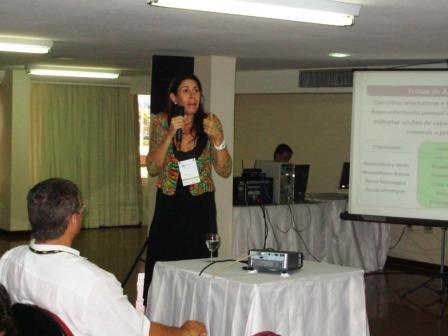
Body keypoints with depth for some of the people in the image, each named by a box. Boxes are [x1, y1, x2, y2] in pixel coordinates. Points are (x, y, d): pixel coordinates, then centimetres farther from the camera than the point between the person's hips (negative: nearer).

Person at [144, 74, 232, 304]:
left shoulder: (211, 123, -2)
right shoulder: (161, 123, -2)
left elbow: (224, 171, -5)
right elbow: (152, 169, -9)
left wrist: (216, 138, -20)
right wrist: (170, 134, -19)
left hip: (201, 207, 0)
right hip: (168, 205, 0)